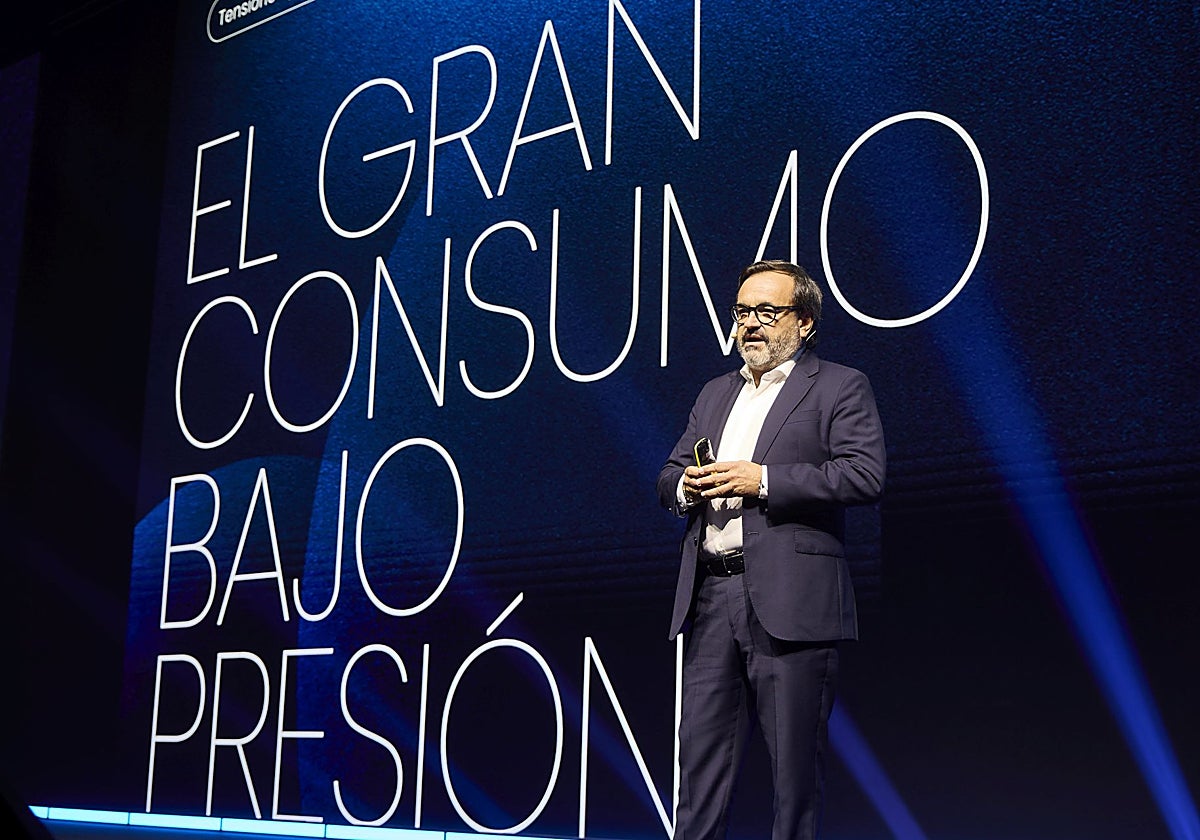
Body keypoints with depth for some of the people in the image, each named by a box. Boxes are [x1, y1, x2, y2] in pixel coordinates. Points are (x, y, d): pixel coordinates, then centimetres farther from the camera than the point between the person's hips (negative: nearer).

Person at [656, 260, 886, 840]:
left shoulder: (840, 388, 2)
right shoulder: (716, 394, 23)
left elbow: (865, 476, -12)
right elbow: (667, 478, 24)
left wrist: (762, 480, -16)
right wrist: (687, 486, -1)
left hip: (790, 601, -6)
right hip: (710, 593, 6)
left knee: (796, 758, 0)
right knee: (701, 745, 7)